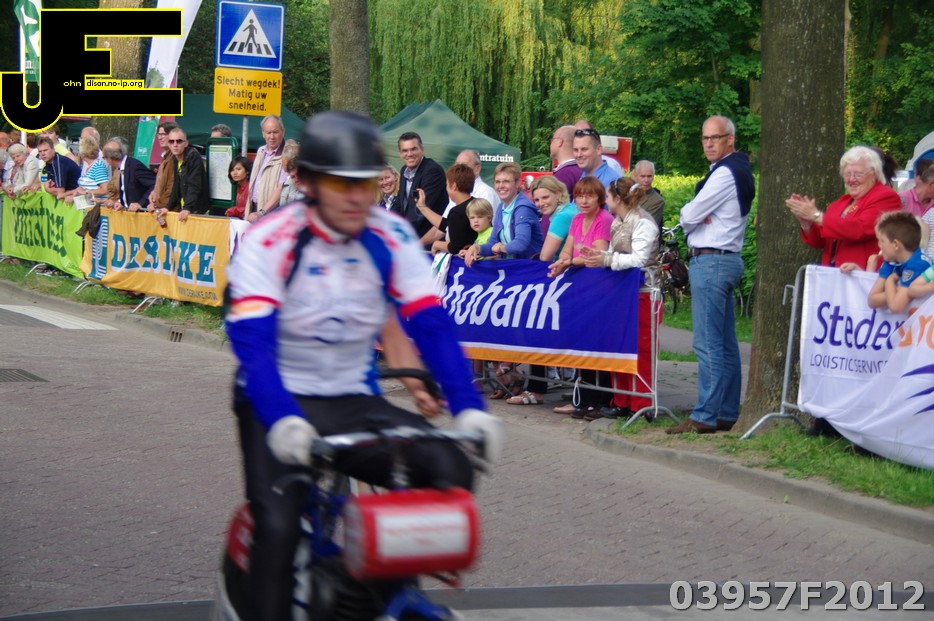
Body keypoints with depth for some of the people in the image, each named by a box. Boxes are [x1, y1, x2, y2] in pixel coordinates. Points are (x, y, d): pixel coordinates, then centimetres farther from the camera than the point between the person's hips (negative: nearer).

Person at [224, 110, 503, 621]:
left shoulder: (391, 238, -2)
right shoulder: (269, 242, -14)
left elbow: (432, 326, -7)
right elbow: (251, 340, -24)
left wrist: (469, 407, -22)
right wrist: (281, 420, -41)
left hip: (355, 403, 4)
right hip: (279, 403, -4)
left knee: (450, 469, -19)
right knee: (278, 525, -27)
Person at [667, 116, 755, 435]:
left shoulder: (725, 173, -13)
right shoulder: (738, 170, 19)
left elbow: (688, 216, -14)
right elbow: (691, 219, 16)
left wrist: (690, 215, 7)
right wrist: (697, 217, -5)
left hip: (711, 261, -11)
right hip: (725, 261, 11)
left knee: (708, 344, -10)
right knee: (725, 344, 11)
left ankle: (705, 417, -11)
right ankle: (726, 414, 14)